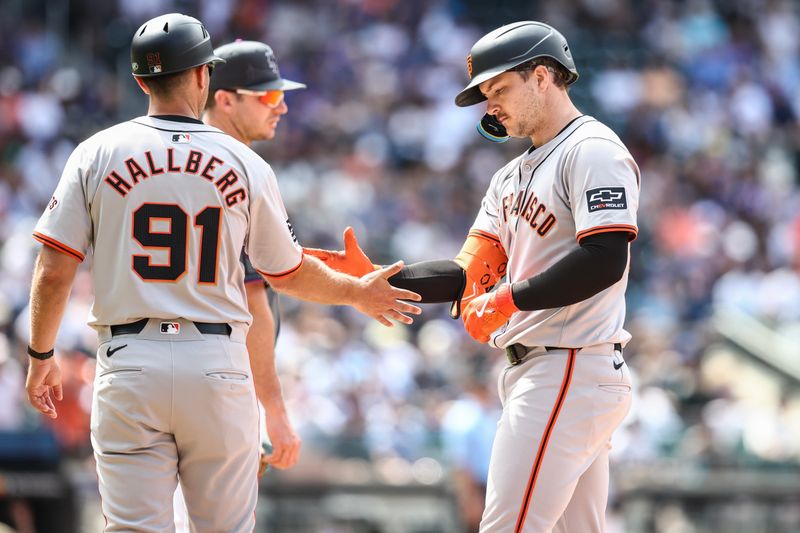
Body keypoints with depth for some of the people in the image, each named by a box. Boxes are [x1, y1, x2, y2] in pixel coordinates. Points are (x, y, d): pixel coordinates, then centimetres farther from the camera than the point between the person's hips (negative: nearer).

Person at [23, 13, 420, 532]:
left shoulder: (98, 154, 0)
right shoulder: (245, 164, 1)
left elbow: (53, 272, -3)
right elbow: (289, 274, 11)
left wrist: (41, 355, 11)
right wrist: (358, 292, 29)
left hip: (130, 364, 0)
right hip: (217, 368, 0)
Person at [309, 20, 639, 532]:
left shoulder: (593, 151, -8)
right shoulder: (512, 178, 23)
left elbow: (604, 261, -20)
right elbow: (470, 277, 16)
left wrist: (509, 299, -16)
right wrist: (373, 277, 5)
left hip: (572, 371, -10)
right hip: (536, 372, 10)